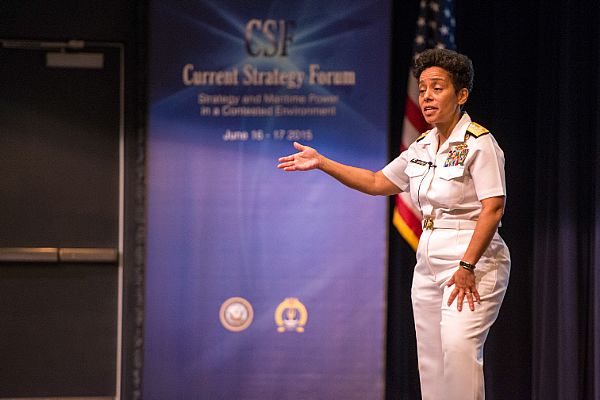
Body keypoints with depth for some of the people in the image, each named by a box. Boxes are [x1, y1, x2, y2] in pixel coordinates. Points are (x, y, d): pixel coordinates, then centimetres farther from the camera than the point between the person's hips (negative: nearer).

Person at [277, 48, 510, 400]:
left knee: (458, 346, -25)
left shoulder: (479, 143, -10)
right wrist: (321, 162, 18)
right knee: (431, 359, 4)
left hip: (474, 261, -8)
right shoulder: (422, 147, 13)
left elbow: (493, 208, -17)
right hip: (429, 262, 8)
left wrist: (467, 267, -22)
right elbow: (378, 183, 24)